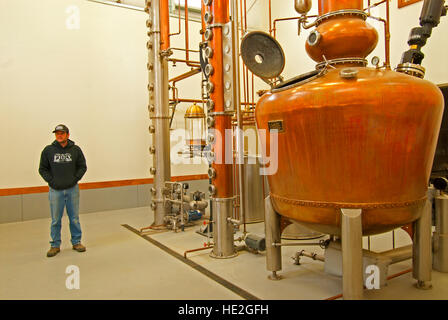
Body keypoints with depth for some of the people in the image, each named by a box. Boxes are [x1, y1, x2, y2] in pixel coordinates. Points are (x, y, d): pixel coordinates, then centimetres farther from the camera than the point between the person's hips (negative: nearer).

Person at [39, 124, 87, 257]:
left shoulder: (76, 149, 2)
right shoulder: (48, 150, 1)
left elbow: (82, 167, 7)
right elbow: (42, 169, 6)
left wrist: (75, 179, -5)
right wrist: (51, 181, -5)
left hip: (72, 189, 0)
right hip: (55, 190, 0)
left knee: (74, 218, 8)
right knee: (55, 220, 6)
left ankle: (76, 242, 21)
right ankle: (55, 245, 19)